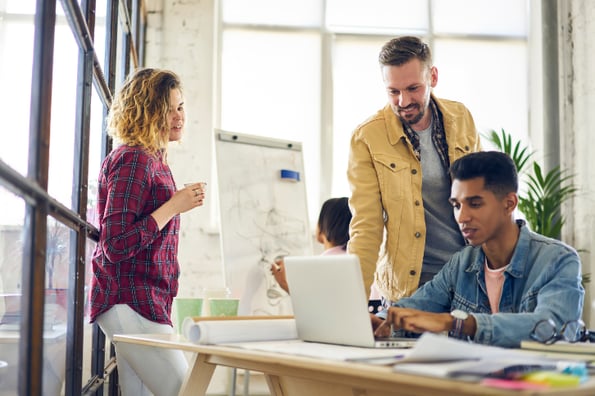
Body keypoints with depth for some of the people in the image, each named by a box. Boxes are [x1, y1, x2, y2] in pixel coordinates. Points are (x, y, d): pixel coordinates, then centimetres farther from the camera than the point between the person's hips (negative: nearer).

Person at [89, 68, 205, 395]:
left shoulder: (153, 160, 16)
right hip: (132, 303, -10)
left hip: (147, 301, 10)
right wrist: (174, 206, -18)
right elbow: (116, 246, -20)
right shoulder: (133, 159, -13)